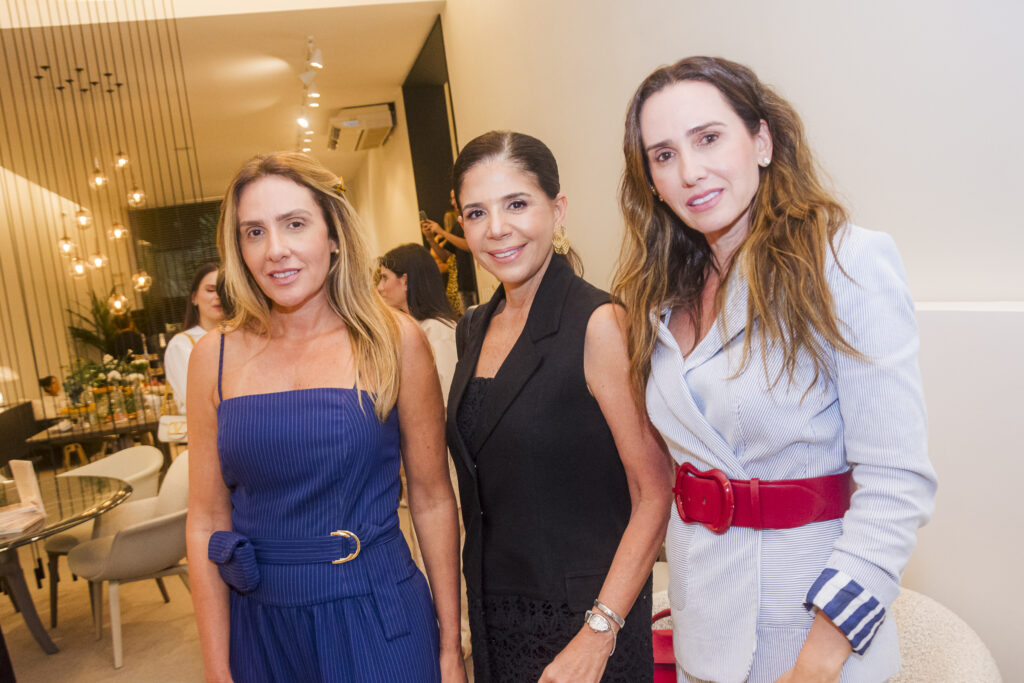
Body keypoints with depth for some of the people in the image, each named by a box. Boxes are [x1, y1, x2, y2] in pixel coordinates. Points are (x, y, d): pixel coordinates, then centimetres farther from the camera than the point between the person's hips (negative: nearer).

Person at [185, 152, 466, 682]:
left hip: (378, 621, -2)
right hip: (260, 625, 3)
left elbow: (432, 500, -4)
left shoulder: (394, 341, -9)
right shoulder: (215, 357, -3)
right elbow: (206, 522, 1)